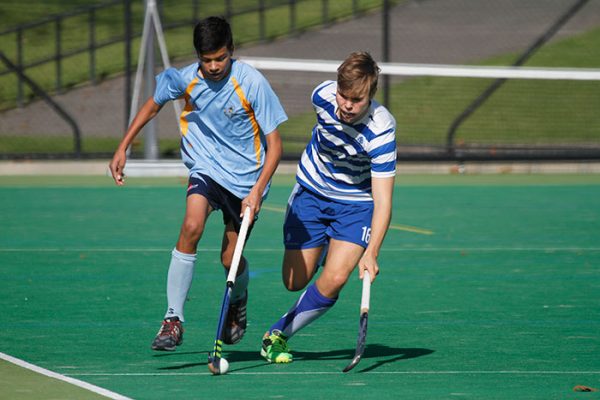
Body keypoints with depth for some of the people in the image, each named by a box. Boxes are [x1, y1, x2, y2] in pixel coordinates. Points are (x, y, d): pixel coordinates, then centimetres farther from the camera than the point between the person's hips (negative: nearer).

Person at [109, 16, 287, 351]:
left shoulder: (252, 83, -18)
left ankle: (238, 302, 39)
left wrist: (257, 189, -26)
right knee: (192, 227, -26)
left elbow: (274, 143, -14)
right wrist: (123, 148, 9)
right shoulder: (184, 80, -9)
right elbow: (153, 106, 13)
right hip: (206, 169, 1)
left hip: (246, 176, -1)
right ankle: (174, 319, -21)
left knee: (231, 259, 2)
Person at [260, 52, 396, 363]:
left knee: (334, 280, -21)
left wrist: (371, 253, -43)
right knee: (295, 282, 7)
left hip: (356, 202, -3)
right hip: (312, 189, 3)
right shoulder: (323, 95, -21)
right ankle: (325, 250, 41)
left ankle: (278, 334, -1)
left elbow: (382, 201, -33)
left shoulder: (380, 131, -32)